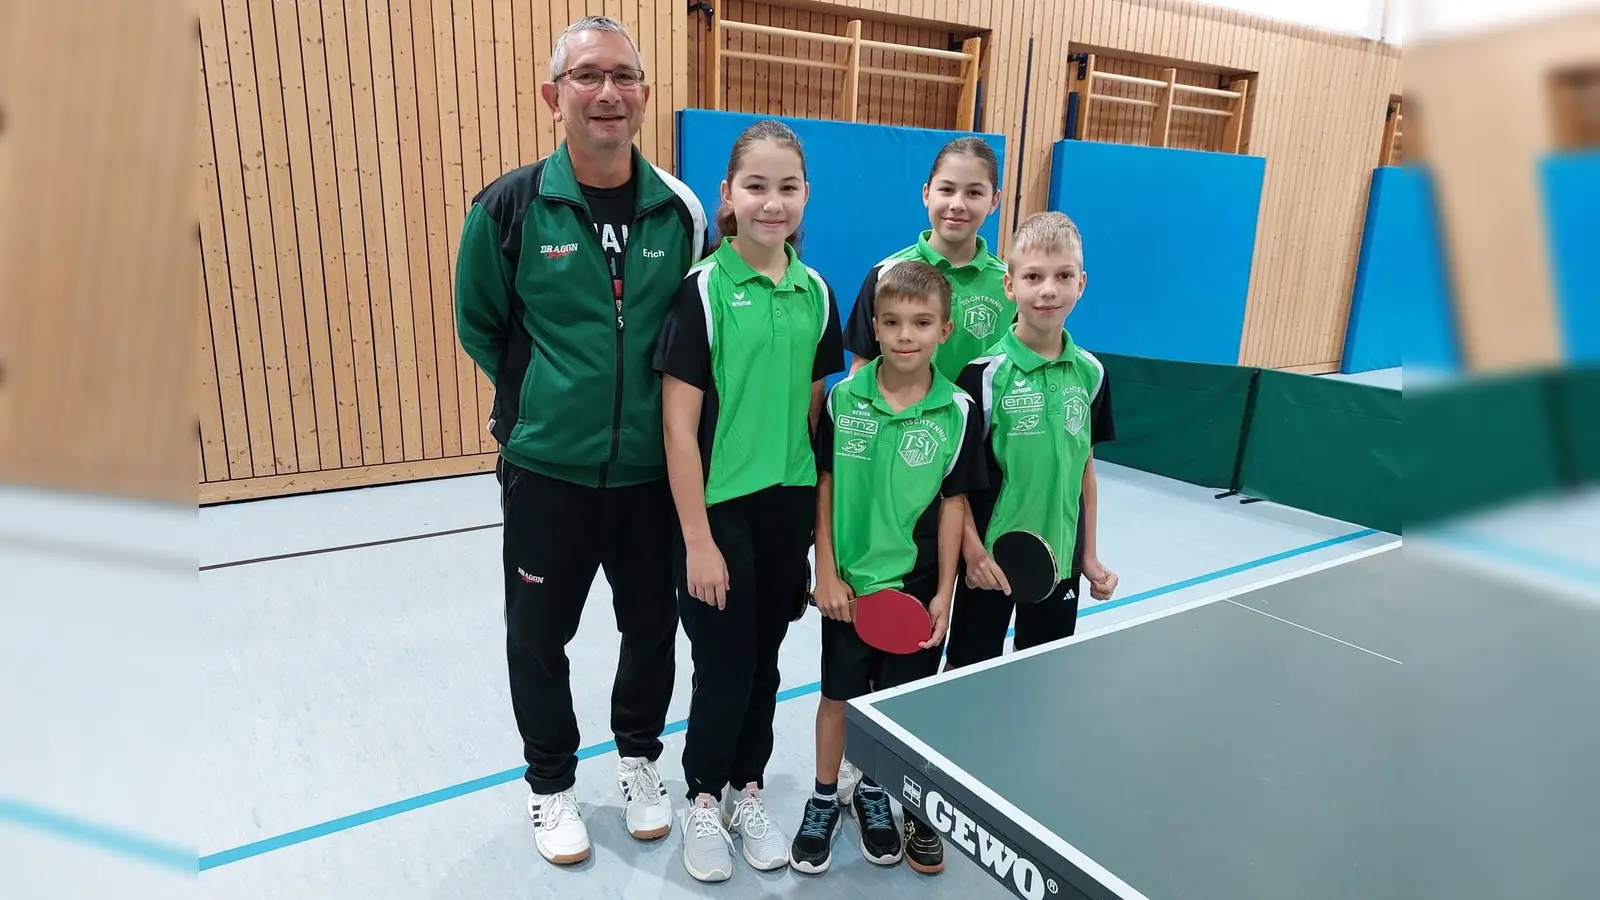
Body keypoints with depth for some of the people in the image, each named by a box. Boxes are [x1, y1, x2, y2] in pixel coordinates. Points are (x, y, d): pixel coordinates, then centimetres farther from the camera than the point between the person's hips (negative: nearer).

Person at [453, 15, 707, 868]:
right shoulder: (509, 206, -8)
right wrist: (547, 398, 5)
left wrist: (641, 397, 3)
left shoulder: (682, 210, -3)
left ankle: (638, 758, 42)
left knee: (651, 627, 16)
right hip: (546, 469, -1)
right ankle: (551, 783, 38)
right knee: (538, 636, 13)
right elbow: (478, 326, 3)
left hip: (652, 469, 2)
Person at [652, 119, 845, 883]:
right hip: (719, 508, -4)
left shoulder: (816, 293, 4)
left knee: (764, 661, 16)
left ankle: (747, 792, 37)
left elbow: (817, 410, 10)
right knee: (722, 667, 8)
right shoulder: (702, 289, -12)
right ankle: (704, 801, 32)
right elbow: (679, 426, -13)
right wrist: (698, 538, -14)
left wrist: (820, 513, 8)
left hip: (789, 506, 5)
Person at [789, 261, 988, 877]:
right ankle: (824, 798, 35)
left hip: (916, 584, 0)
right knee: (838, 693, 14)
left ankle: (874, 793, 39)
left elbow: (953, 503, -4)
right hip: (849, 581, 0)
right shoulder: (844, 398, -7)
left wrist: (943, 592, -4)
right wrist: (827, 573, -4)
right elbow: (826, 487, -2)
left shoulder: (958, 411, -9)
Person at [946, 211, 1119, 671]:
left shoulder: (1091, 372, 0)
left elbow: (1085, 467, 7)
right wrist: (972, 550, -16)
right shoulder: (984, 374, -14)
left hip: (1060, 556, 4)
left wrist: (1089, 555, 7)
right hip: (991, 556, -4)